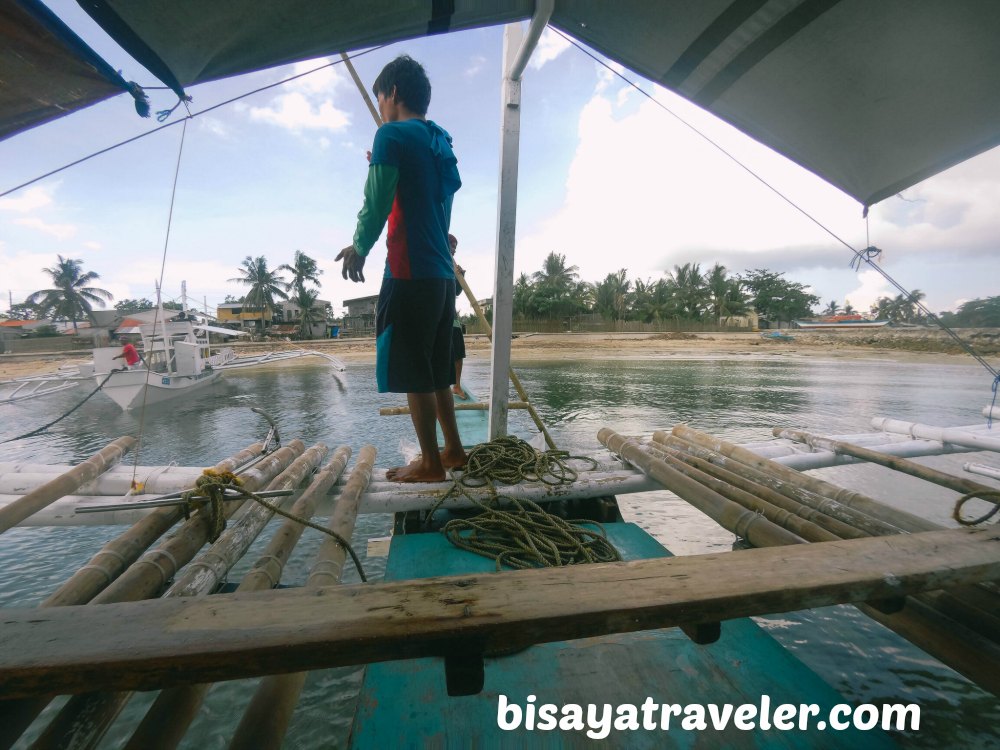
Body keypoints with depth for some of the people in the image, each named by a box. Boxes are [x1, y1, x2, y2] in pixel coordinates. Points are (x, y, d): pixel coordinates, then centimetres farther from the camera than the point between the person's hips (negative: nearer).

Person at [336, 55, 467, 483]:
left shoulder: (393, 135, -3)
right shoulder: (440, 144, 20)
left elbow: (377, 204, -9)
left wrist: (359, 248, 7)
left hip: (409, 274, -8)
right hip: (442, 274, 8)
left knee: (411, 373, -2)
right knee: (435, 371, 14)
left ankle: (430, 463, 7)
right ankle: (453, 450, 23)